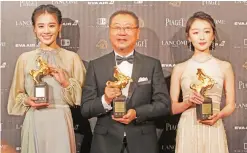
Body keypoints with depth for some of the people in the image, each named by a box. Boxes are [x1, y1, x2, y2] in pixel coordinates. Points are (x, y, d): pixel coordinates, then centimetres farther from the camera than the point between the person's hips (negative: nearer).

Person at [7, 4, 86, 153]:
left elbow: (81, 96, 2)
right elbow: (17, 95, 11)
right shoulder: (25, 58, 5)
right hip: (34, 123, 1)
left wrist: (65, 83, -13)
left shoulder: (72, 57, 1)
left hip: (61, 122, -1)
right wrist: (27, 101, -8)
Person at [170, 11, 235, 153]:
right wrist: (188, 103, -15)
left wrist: (218, 115, -13)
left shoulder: (225, 67, 2)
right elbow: (172, 108, 4)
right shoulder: (180, 68, 2)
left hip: (214, 131, 0)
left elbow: (230, 105, 5)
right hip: (188, 131, 0)